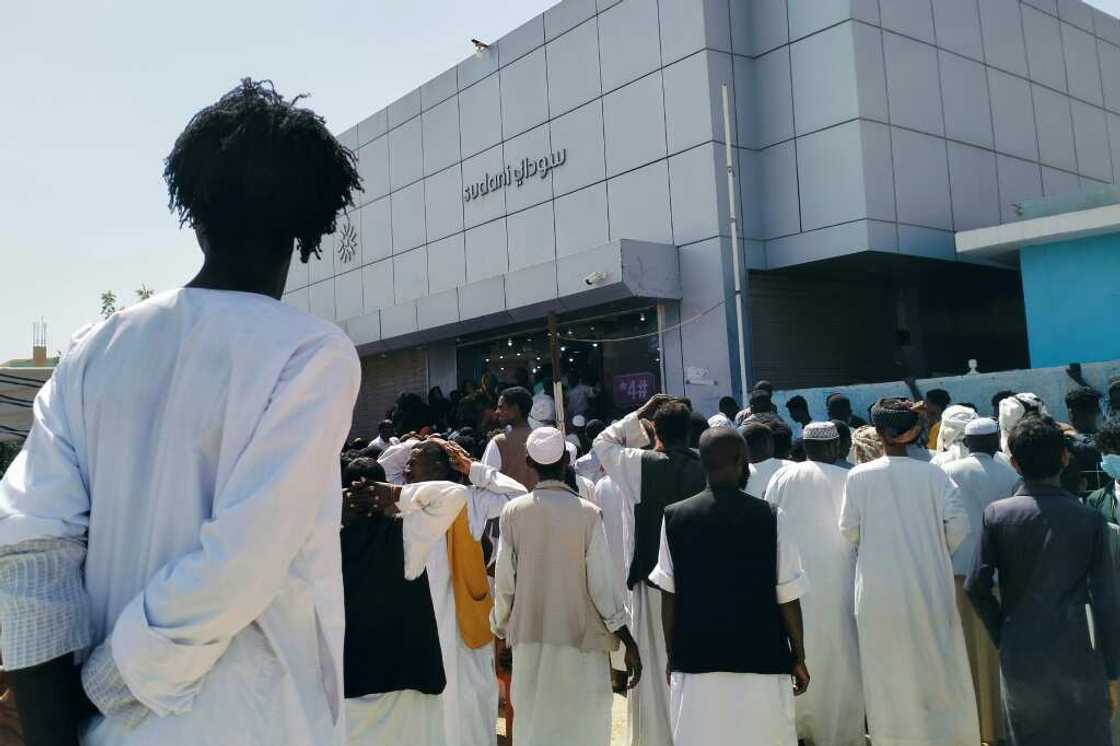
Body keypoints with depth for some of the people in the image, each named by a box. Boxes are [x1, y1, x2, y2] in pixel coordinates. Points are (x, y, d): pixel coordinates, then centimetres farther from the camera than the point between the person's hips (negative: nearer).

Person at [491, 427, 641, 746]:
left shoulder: (513, 511, -6)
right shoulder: (588, 513, -12)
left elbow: (504, 583, -2)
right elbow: (602, 585, -10)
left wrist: (502, 631, 13)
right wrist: (629, 642, 0)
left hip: (529, 640, 2)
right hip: (580, 640, -2)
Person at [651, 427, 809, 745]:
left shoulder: (675, 517, -4)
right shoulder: (769, 517, -8)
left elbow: (669, 596, 1)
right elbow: (788, 596, -4)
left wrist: (671, 654, 12)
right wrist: (799, 658, 7)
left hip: (695, 661, 1)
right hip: (761, 659, -1)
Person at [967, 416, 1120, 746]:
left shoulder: (996, 514, -6)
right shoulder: (1091, 519, -7)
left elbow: (977, 587, -6)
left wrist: (1001, 636, 9)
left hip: (1019, 657, 1)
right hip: (1078, 657, -1)